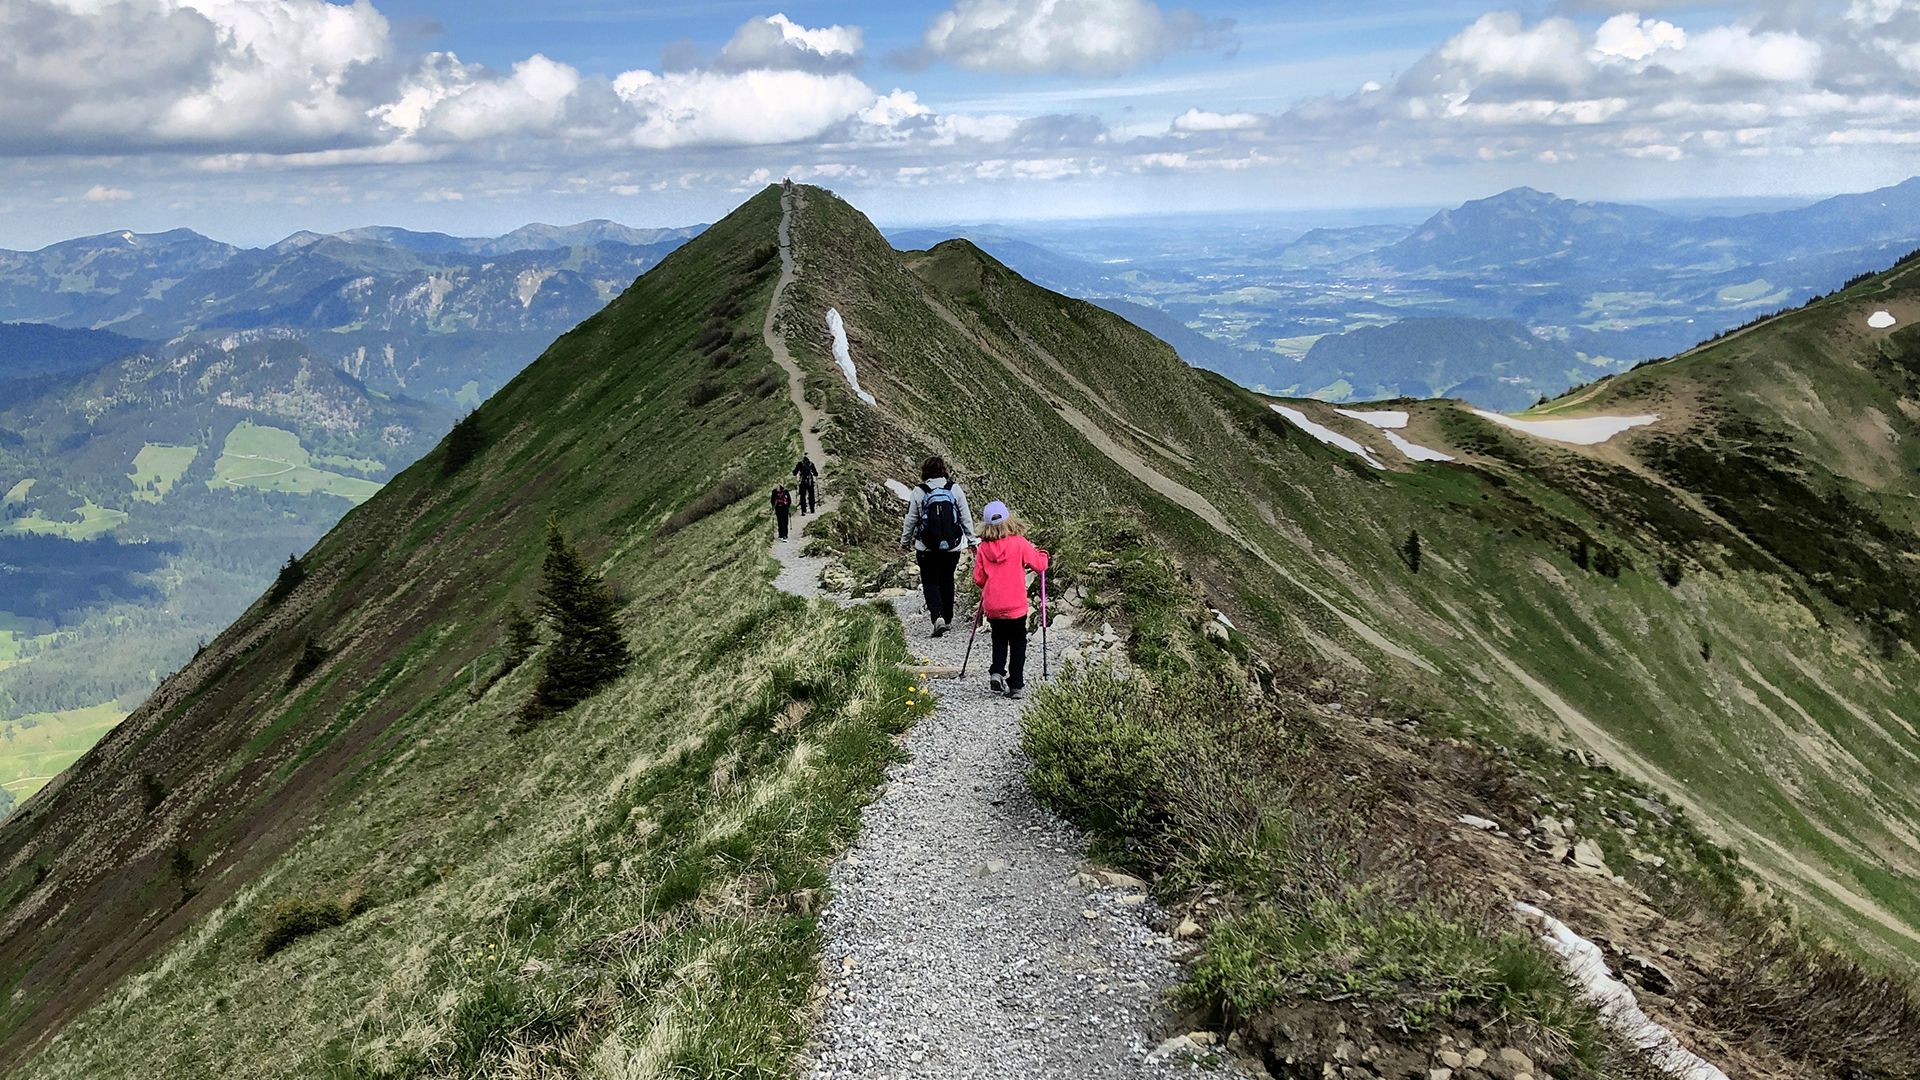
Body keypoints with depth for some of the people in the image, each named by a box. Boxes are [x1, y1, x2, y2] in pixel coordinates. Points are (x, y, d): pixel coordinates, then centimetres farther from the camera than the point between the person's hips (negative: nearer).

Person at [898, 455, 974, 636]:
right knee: (947, 580, 18)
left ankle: (937, 616, -12)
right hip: (952, 546, 2)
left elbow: (910, 520, 0)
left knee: (930, 581, 8)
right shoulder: (955, 489, -4)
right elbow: (966, 517, 1)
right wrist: (971, 540, 14)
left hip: (926, 548, -2)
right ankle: (948, 618, 26)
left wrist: (905, 541, 15)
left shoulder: (918, 492, -8)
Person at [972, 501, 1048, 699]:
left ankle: (996, 672, 1)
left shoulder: (983, 548, -2)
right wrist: (1040, 553, 18)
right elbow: (1040, 564, -4)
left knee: (999, 640, 22)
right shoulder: (1020, 543, -10)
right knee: (1018, 643, 11)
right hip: (1016, 606, -2)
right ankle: (1015, 685, 9)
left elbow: (978, 579, 2)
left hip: (992, 606, 2)